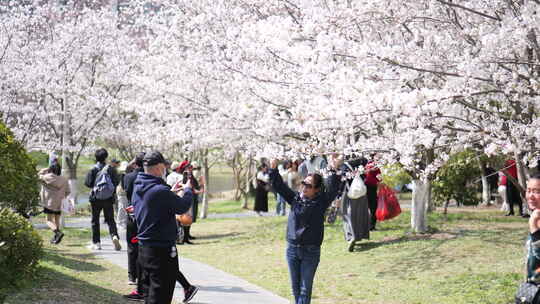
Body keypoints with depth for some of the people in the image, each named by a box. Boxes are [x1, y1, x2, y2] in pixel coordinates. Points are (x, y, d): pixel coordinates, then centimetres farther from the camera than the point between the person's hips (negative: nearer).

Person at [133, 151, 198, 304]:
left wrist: (171, 192, 16)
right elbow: (183, 206, -13)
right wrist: (188, 190, 4)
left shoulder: (138, 188, 6)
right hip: (161, 249, -9)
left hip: (144, 247, 9)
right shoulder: (160, 190, -22)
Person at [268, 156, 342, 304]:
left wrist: (333, 172, -31)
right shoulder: (295, 198, 4)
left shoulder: (321, 202, -5)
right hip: (292, 249, 4)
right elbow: (279, 186, 1)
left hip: (311, 251, -3)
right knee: (295, 286, 14)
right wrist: (273, 170, -13)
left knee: (305, 289, 0)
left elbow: (333, 189, -18)